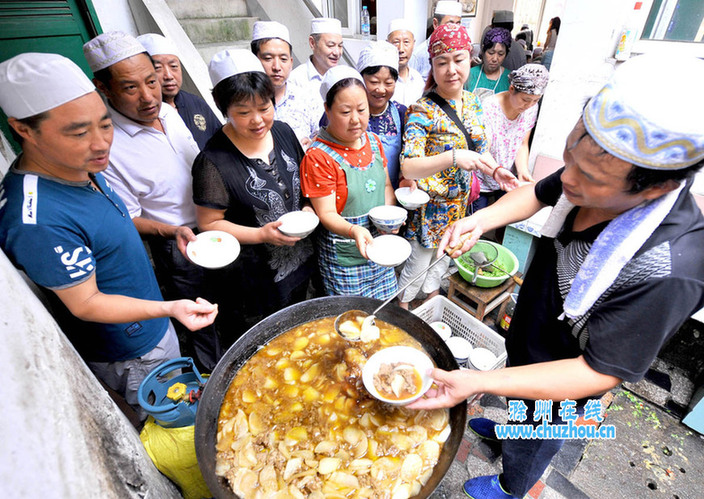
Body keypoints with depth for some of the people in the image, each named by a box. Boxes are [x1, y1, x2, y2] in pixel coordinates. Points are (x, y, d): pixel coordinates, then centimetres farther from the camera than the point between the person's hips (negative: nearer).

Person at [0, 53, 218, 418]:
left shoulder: (81, 168, -5)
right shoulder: (38, 220, -34)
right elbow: (85, 303, -26)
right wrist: (170, 308, -38)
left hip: (147, 325, 9)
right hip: (129, 355, -8)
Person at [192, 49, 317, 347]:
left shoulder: (283, 132, -3)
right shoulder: (214, 162, -21)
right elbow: (209, 224, -15)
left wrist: (307, 208, -9)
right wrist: (262, 234, -25)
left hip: (298, 263, 6)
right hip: (252, 282, -5)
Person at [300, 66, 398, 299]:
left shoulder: (373, 141, 4)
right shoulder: (318, 157, -17)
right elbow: (327, 214, -17)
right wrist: (354, 231, -36)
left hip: (380, 249, 6)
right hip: (343, 258, -6)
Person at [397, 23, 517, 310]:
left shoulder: (473, 103, 1)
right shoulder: (422, 111, -21)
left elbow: (480, 148, 13)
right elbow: (408, 168, -30)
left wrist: (495, 169, -6)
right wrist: (453, 158, -43)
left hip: (461, 204, 7)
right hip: (429, 206, -6)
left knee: (444, 257, 25)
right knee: (418, 264, 10)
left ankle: (433, 299, 52)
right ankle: (401, 311, 37)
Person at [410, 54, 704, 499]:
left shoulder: (668, 269, -41)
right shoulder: (599, 173, -21)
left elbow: (599, 373, -33)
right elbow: (538, 194, -1)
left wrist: (478, 382, -41)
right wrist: (480, 219, -20)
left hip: (556, 391, -5)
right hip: (527, 342, 5)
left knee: (527, 448, 28)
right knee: (515, 413, 37)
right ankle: (505, 426, 70)